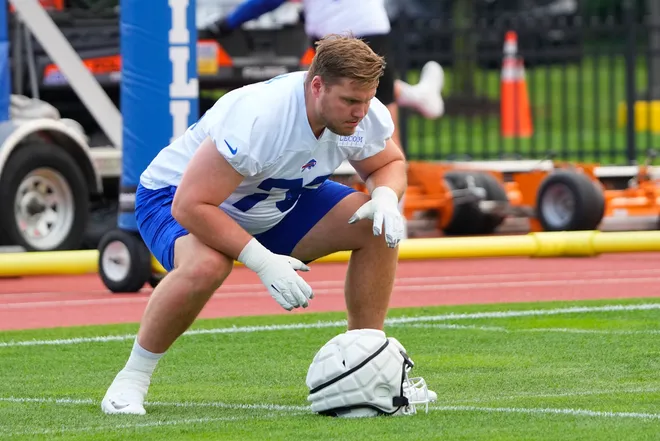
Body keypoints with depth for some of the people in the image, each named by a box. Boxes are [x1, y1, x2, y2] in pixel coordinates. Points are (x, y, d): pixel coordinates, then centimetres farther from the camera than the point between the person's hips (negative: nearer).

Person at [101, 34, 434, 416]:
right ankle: (132, 378, -19)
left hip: (277, 203, 7)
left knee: (380, 229, -11)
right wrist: (263, 262, -40)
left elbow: (390, 163, 5)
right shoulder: (256, 119, -40)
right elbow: (190, 205, -39)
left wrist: (386, 197, -20)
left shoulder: (365, 115, -18)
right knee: (207, 265, -41)